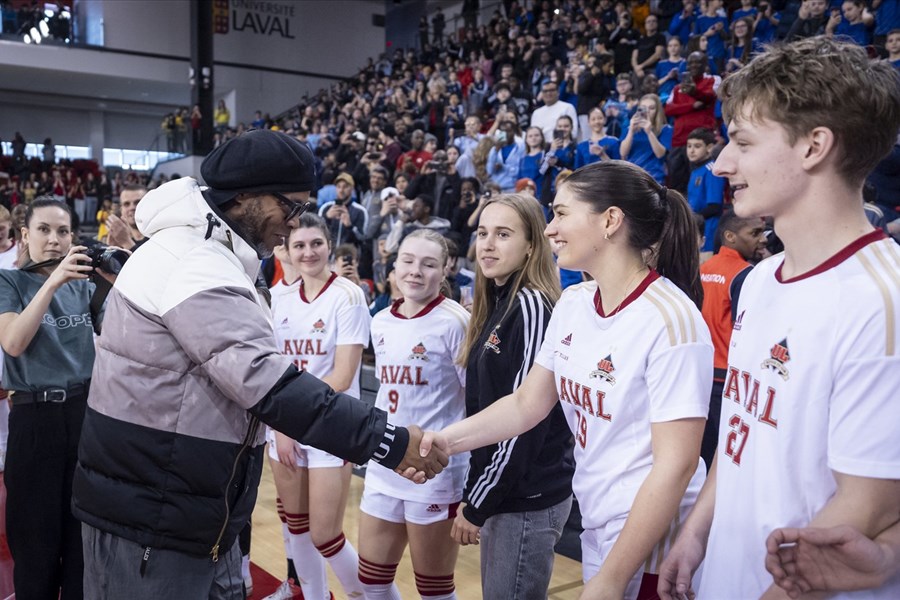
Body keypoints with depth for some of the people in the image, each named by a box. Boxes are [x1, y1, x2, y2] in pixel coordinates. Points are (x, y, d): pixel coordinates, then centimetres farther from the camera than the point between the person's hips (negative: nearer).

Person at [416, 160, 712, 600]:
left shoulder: (669, 318, -22)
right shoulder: (572, 304, 0)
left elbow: (676, 464, -21)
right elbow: (527, 404, 7)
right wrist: (446, 440, -6)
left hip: (647, 540, -7)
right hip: (596, 524, 7)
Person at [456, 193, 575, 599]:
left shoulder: (532, 306, -16)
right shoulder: (497, 305, 10)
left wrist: (477, 504, -14)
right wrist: (475, 495, 11)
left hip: (528, 498, -8)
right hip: (502, 492, 8)